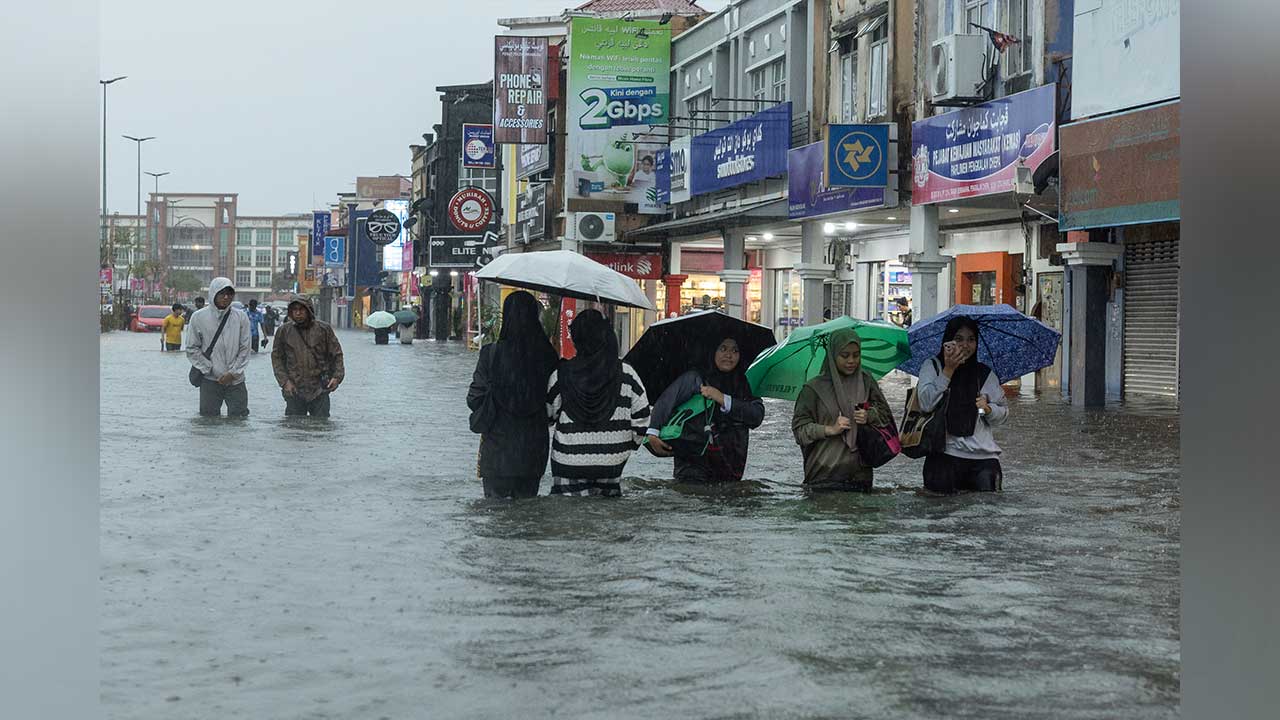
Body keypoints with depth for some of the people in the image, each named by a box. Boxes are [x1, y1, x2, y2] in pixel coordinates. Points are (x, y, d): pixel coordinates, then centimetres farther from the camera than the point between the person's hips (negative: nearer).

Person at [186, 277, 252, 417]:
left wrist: (233, 373, -7)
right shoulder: (198, 317, -1)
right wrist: (208, 369, -7)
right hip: (210, 380, -1)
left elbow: (244, 349, 1)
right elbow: (192, 349, 2)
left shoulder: (241, 318, 1)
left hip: (235, 380, 1)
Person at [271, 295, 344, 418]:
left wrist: (337, 376, -7)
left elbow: (336, 354, 7)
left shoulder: (323, 328, 1)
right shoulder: (284, 331, 3)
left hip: (320, 391, -1)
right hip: (294, 391, 1)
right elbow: (276, 358, 8)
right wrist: (284, 381, -4)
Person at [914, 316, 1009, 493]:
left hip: (983, 454, 2)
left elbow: (1003, 413, 15)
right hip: (944, 453, -2)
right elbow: (926, 403, -9)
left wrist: (988, 408, -7)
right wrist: (948, 370, -13)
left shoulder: (986, 374, 14)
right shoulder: (932, 366, 7)